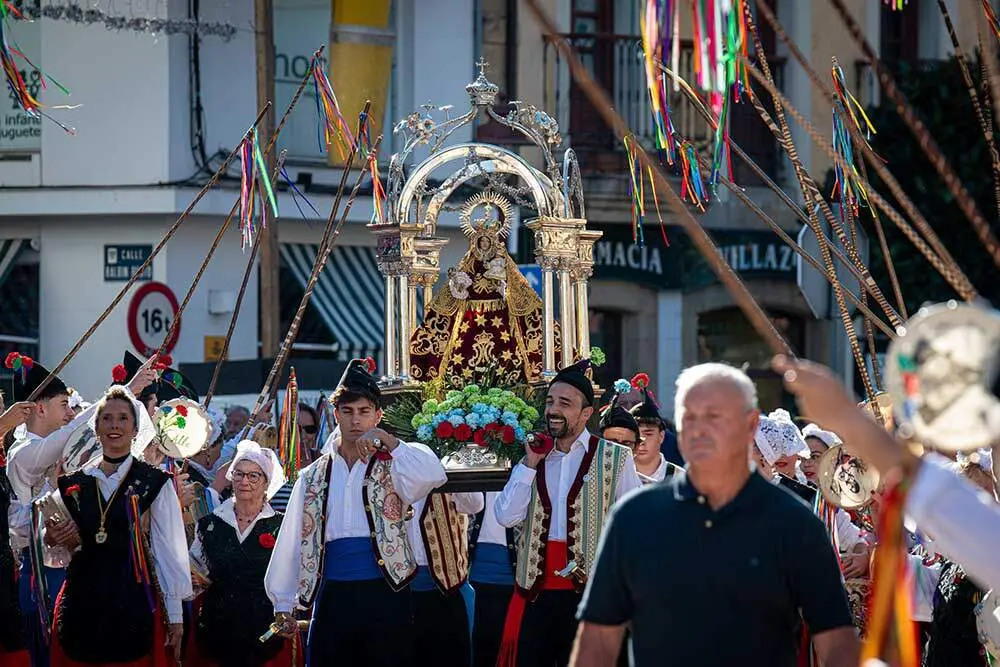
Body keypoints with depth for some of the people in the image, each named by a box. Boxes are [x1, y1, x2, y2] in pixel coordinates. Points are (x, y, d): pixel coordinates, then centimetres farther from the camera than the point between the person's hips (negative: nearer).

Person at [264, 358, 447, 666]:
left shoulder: (391, 466, 5)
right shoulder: (314, 476, 15)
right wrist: (283, 603, 17)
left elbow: (433, 475, -17)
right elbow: (292, 541, 18)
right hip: (332, 598, 3)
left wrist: (385, 438, -19)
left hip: (383, 597, -3)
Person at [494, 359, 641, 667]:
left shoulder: (615, 458, 1)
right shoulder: (533, 458, 14)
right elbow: (506, 517, 2)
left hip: (589, 592, -4)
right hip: (534, 589, 4)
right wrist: (530, 463, -1)